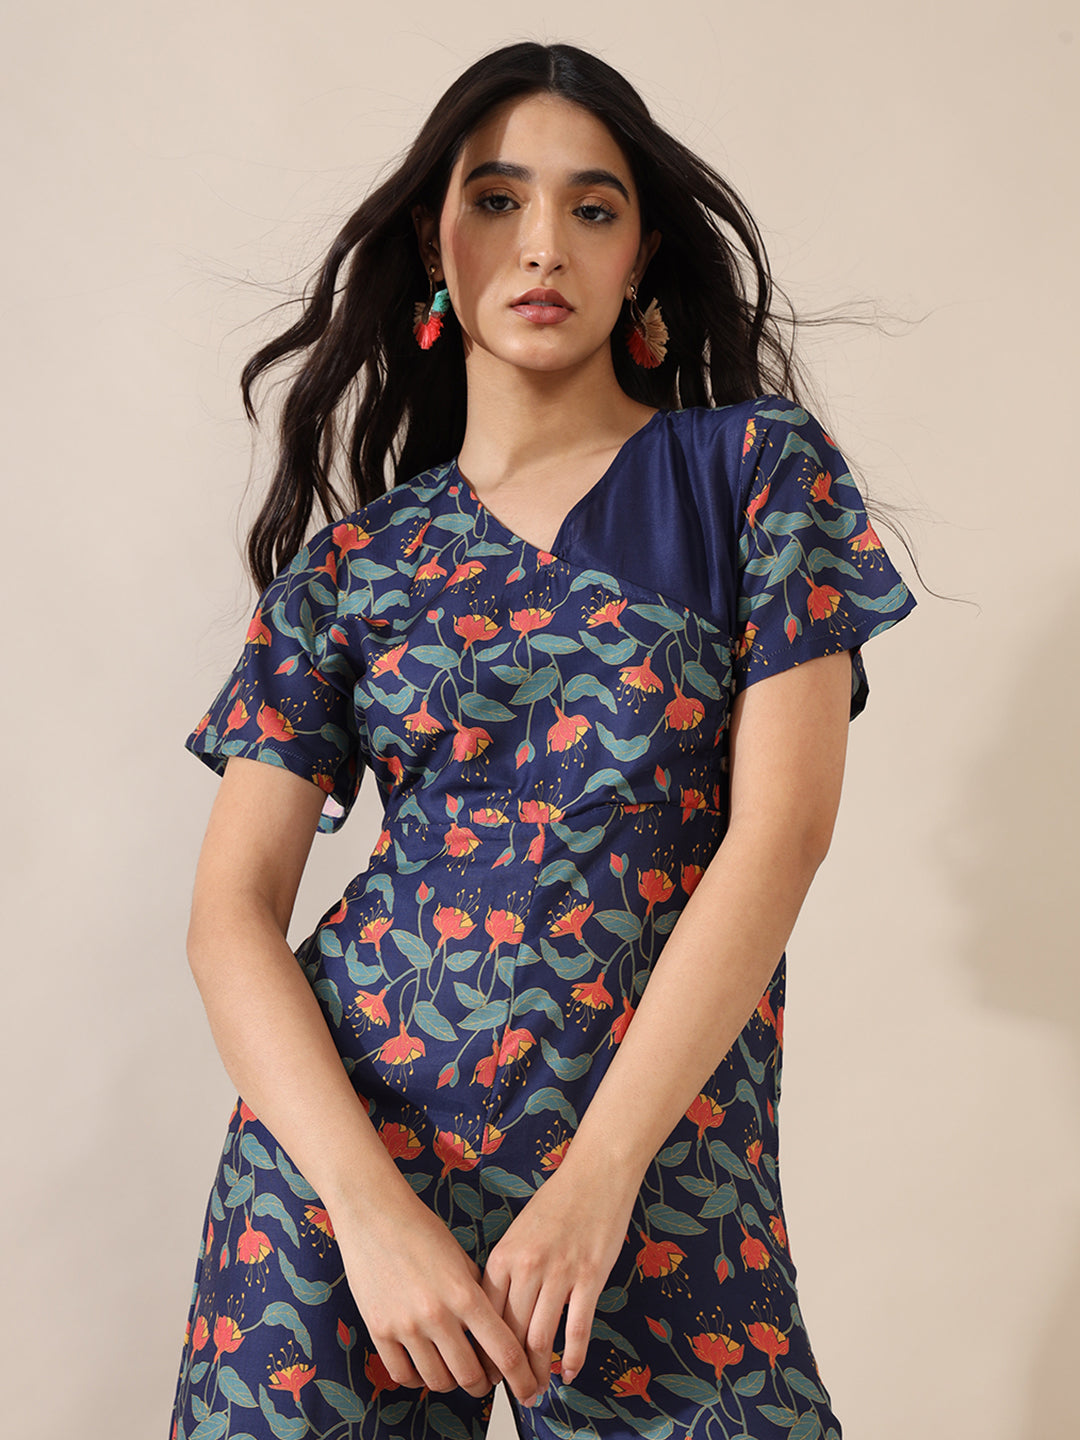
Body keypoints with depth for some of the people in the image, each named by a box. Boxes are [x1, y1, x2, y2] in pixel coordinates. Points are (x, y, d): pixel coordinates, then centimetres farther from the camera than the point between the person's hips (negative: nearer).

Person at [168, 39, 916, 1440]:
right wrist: (372, 1205, -15)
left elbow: (783, 825, -8)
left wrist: (595, 1179, -15)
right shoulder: (351, 561, 6)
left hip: (663, 1157, -1)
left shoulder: (754, 470, 2)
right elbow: (232, 909, 0)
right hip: (344, 1137, 2)